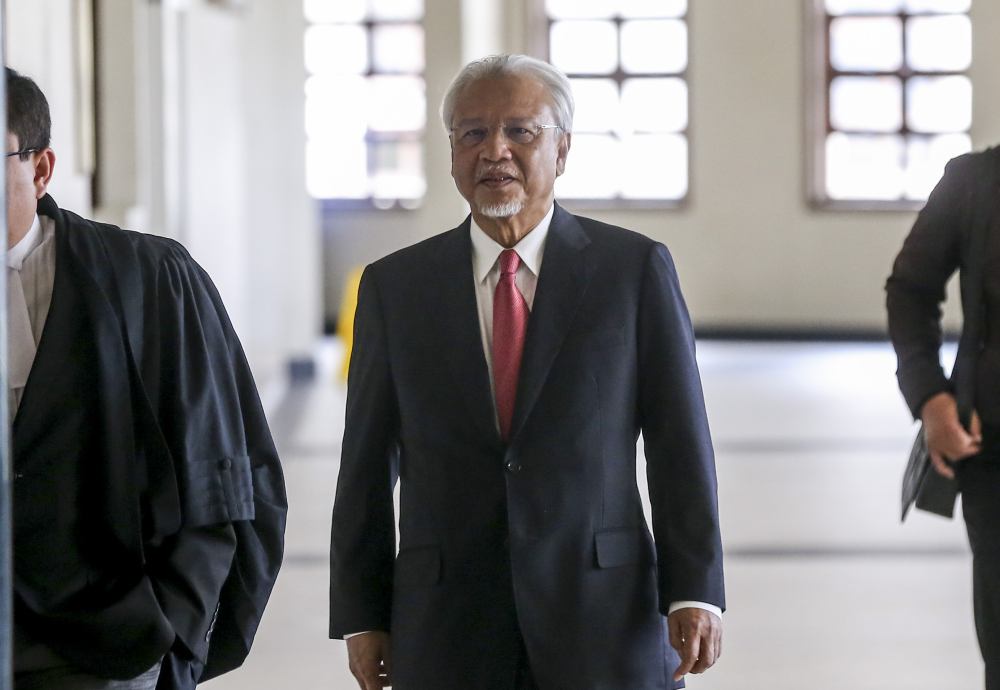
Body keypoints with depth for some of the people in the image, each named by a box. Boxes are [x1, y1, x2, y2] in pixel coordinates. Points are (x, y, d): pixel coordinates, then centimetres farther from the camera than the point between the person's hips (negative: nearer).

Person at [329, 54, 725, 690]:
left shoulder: (636, 268, 1)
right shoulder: (394, 286, 5)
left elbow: (681, 444, 0)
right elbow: (368, 463, 7)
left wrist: (695, 592, -6)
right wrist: (361, 615, 4)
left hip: (603, 618, -1)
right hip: (445, 635, 1)